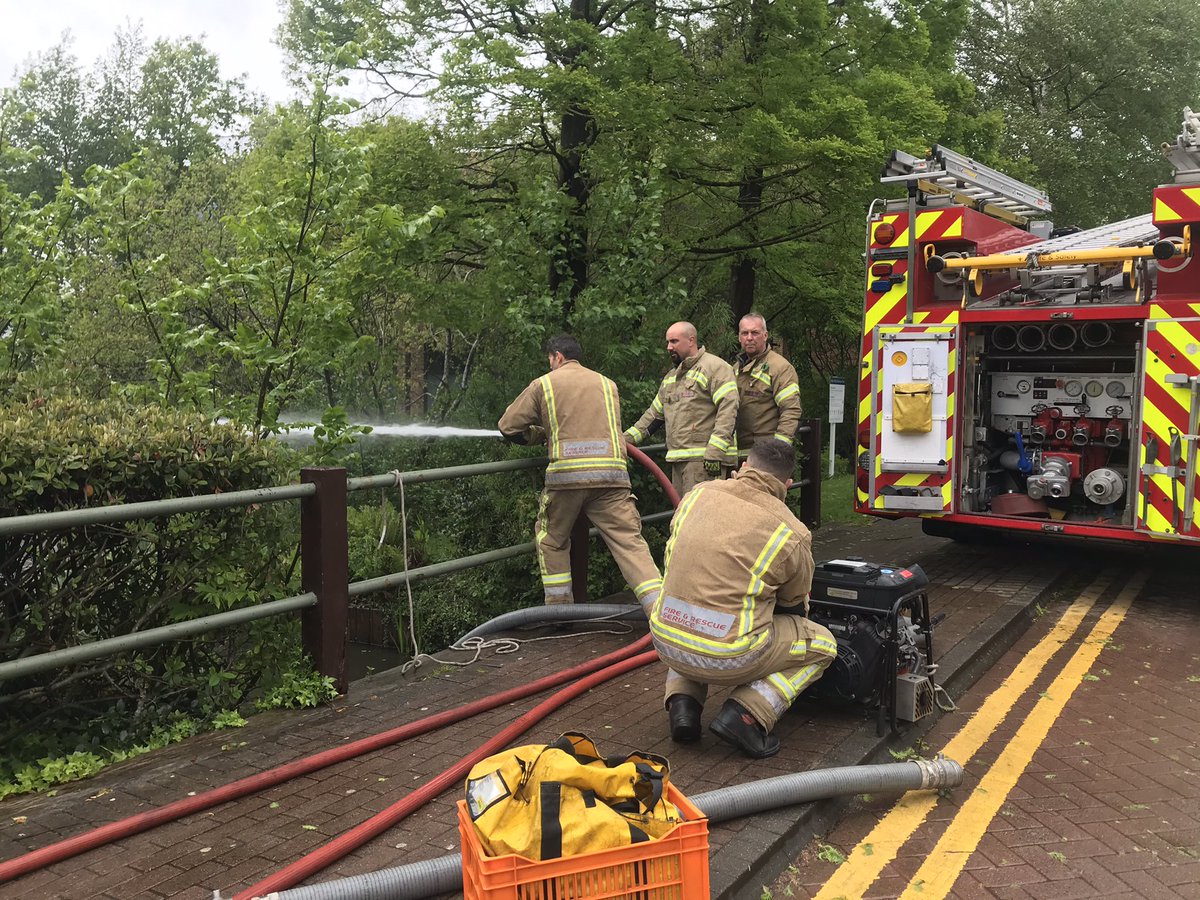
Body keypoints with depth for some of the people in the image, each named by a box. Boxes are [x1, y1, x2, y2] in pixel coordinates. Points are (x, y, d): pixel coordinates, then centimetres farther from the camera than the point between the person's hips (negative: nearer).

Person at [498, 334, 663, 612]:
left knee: (551, 541, 18)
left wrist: (541, 433, 34)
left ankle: (559, 609, 21)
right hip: (611, 472, 2)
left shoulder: (543, 384, 12)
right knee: (629, 542, -2)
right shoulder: (607, 384, 22)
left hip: (566, 473, -2)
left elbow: (509, 427, 14)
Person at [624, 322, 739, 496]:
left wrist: (715, 451, -23)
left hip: (703, 459, -9)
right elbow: (654, 414, 28)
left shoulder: (715, 367, -4)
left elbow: (728, 410, -15)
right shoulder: (671, 377, 25)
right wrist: (627, 438, 17)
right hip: (678, 459, 9)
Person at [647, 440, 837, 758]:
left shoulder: (698, 494, 5)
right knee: (822, 644, 18)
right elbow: (795, 604, 13)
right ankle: (746, 714, 0)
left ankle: (683, 701, 14)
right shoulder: (793, 533, -4)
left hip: (666, 642, 5)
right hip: (728, 658, -4)